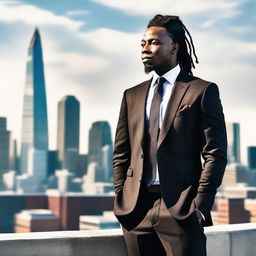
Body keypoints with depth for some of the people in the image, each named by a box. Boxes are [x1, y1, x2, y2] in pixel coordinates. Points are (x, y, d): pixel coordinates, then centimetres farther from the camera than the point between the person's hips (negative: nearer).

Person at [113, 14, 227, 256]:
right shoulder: (132, 96, 14)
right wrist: (121, 199, 5)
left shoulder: (203, 91, 1)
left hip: (180, 209, -4)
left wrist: (200, 204, -10)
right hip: (136, 209, 4)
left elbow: (215, 154, -4)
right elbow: (121, 155, 15)